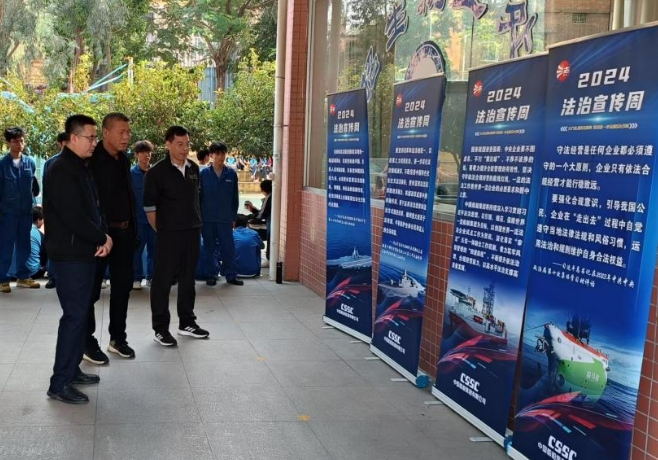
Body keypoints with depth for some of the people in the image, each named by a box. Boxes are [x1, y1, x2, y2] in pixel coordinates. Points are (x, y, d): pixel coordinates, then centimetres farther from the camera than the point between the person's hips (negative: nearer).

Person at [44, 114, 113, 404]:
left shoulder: (81, 168, 15)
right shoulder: (61, 171, -16)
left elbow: (93, 208, 16)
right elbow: (74, 217, -23)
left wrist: (104, 236, -1)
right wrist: (103, 238, -9)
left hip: (85, 252, 10)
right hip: (70, 255, -10)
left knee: (81, 312, 14)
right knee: (75, 315, -7)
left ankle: (72, 370, 25)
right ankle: (59, 384, 0)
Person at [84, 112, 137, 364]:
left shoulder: (124, 160, 10)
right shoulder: (91, 161, -15)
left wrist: (132, 227, 12)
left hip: (124, 232, 8)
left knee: (122, 286, 13)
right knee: (91, 289, 4)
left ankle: (118, 338, 26)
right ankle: (87, 342, 16)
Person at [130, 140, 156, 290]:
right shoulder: (131, 174, -3)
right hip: (138, 218, -2)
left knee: (154, 249, 8)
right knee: (137, 249, 4)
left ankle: (151, 276, 19)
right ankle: (137, 278, 13)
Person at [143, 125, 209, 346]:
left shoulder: (194, 169, 6)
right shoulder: (157, 172, -10)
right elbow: (149, 207, -6)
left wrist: (196, 223, 15)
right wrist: (161, 230, -1)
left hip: (192, 231, 6)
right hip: (169, 234, -5)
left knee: (188, 278, 14)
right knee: (162, 280, 1)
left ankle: (186, 323, 25)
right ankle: (160, 328, 9)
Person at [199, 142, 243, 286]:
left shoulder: (231, 174, 1)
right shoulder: (204, 174, -1)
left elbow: (235, 198, 6)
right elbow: (199, 196, 2)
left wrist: (233, 217, 6)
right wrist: (198, 216, 0)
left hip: (225, 218, 0)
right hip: (207, 218, 0)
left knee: (228, 247, 2)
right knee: (209, 248, 8)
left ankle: (231, 275, 11)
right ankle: (210, 275, 17)